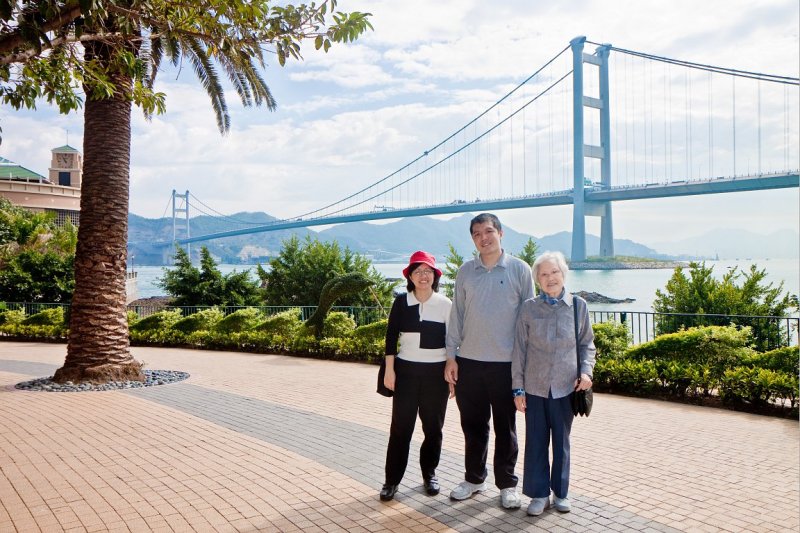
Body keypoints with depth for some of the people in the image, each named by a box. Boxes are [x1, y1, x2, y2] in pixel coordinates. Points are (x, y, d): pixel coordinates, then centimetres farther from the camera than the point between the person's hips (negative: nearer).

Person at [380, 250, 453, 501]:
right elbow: (391, 337, 2)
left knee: (433, 426, 9)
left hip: (436, 371, 1)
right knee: (400, 426, -1)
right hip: (406, 370, 0)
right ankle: (392, 479, 8)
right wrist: (389, 370, -3)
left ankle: (429, 473, 26)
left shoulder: (445, 304, 0)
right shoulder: (401, 302, 0)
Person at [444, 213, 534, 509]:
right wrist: (451, 356, 4)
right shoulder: (465, 271, 5)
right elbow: (457, 315, 7)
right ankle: (474, 478, 30)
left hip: (506, 362, -2)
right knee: (473, 425, 13)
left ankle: (507, 484, 24)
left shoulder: (519, 269, -2)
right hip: (469, 361, 3)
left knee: (505, 427, 9)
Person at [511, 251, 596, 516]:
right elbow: (520, 349, 1)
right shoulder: (529, 308, -2)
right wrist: (518, 387, 0)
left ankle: (560, 492, 27)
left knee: (562, 441, 12)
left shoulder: (578, 305, 0)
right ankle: (539, 494, 21)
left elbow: (586, 343, 9)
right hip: (535, 387, 0)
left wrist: (586, 371, -7)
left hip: (566, 386, 0)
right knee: (536, 441, 7)